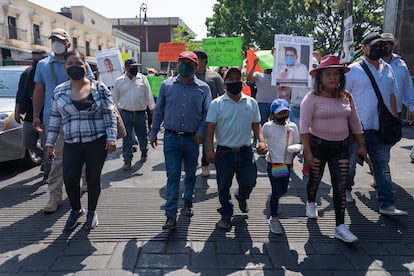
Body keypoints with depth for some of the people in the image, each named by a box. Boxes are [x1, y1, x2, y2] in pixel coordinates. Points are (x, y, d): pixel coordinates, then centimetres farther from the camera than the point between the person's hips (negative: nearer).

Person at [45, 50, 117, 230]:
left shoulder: (99, 88, -1)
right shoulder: (59, 91, 7)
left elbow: (109, 114, -2)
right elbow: (54, 119, 11)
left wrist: (111, 138, -10)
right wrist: (50, 143, 10)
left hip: (97, 142, -2)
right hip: (71, 145, 2)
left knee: (93, 179, 5)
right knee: (69, 180, -2)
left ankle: (92, 212, 30)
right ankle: (76, 210, 28)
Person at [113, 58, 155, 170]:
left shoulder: (142, 78, 3)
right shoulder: (119, 81, 3)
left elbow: (148, 95, 6)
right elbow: (115, 99, 9)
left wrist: (153, 109, 2)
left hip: (140, 113, 1)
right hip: (125, 114, -1)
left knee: (142, 136, 14)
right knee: (126, 139, 1)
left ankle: (144, 152, 41)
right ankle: (127, 160, 11)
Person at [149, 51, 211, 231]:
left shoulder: (203, 88, 1)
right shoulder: (167, 85, 3)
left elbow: (207, 113, 5)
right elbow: (158, 111, 8)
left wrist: (201, 132, -8)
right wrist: (153, 133, 8)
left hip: (192, 139, 1)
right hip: (171, 137, 0)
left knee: (190, 174, 15)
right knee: (172, 176, -2)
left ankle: (188, 201, 40)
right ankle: (171, 216, 3)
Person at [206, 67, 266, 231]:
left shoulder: (251, 102, 6)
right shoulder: (217, 103, -3)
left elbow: (256, 125, 11)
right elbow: (211, 128, -5)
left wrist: (261, 141, -5)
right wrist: (210, 149, -12)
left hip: (245, 151, 2)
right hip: (224, 152, -2)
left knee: (249, 182, 6)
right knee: (223, 186, 8)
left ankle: (241, 197, 42)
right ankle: (226, 215, 27)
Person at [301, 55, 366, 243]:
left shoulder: (346, 97, 4)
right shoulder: (312, 98, -11)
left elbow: (355, 123, 12)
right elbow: (304, 125, -15)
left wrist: (361, 145, 12)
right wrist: (307, 151, -19)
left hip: (340, 146, 4)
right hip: (318, 144, -3)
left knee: (340, 186, -2)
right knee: (315, 179, 15)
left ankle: (340, 227, 3)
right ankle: (311, 203, 47)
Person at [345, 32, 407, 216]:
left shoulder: (388, 69, 13)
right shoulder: (353, 70, -5)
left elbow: (392, 95, 18)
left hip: (381, 127, 5)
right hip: (359, 126, -5)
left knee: (383, 165, 5)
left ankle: (387, 204, 8)